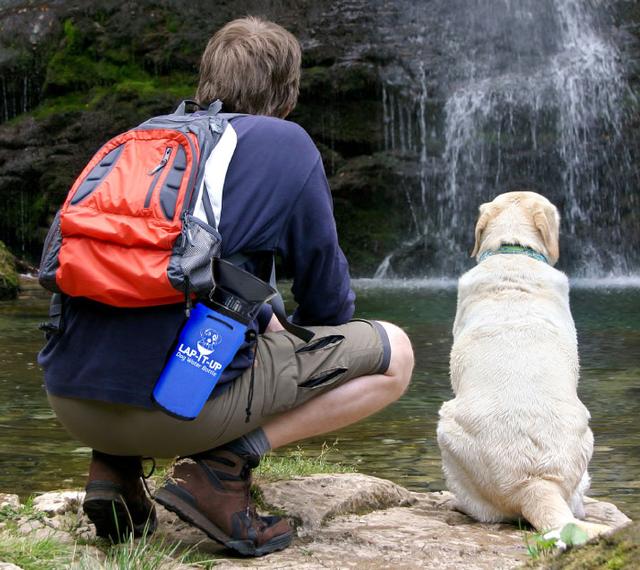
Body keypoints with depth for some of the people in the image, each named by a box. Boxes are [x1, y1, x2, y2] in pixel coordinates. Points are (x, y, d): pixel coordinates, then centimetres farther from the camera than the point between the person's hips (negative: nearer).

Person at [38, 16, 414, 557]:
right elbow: (327, 300, 10)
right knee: (393, 354, 9)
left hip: (70, 399, 7)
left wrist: (264, 319, 41)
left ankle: (116, 463, 14)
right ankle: (224, 465, -6)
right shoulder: (285, 143, 5)